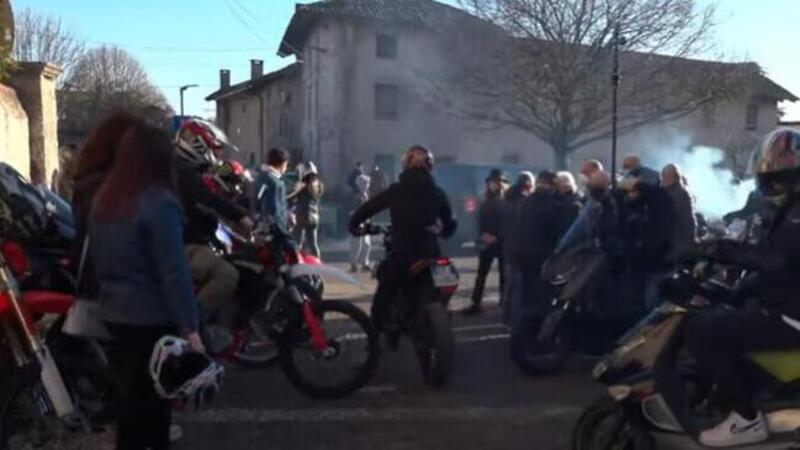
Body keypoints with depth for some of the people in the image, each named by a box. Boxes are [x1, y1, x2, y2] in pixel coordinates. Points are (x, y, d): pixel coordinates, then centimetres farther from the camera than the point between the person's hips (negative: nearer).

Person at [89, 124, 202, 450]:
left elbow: (97, 258, 14)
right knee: (151, 399, 6)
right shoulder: (159, 202, -19)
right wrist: (189, 326, -19)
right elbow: (173, 272, -21)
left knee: (133, 396, 21)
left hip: (114, 314, 7)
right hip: (152, 319, -7)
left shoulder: (104, 199, 5)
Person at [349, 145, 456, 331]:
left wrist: (354, 225, 19)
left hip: (401, 258, -2)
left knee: (381, 302, 11)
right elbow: (450, 224, 8)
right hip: (430, 258, 2)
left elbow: (367, 208, 4)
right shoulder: (437, 193, 1)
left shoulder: (395, 191, -3)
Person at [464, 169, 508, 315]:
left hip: (502, 242, -4)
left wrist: (496, 237, -18)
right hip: (486, 242, 4)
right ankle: (476, 304, 6)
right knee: (481, 273, 3)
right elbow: (480, 221, 8)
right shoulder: (486, 202, 12)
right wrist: (483, 234, -9)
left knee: (504, 274, 4)